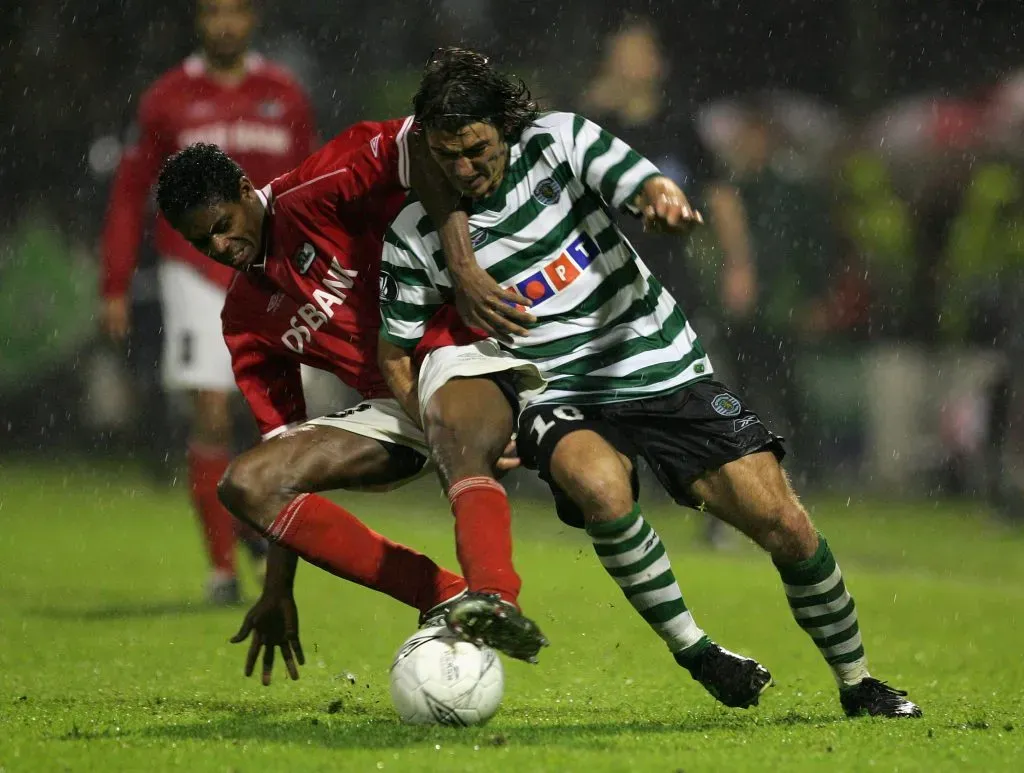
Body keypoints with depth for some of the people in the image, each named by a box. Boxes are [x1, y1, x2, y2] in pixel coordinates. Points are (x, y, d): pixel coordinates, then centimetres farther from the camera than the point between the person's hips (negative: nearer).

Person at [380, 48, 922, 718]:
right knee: (601, 486, -37)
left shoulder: (558, 140, -7)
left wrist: (661, 198, -45)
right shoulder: (415, 236, -7)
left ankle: (856, 682, 15)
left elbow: (642, 184, -20)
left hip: (666, 373, 1)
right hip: (562, 401, -1)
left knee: (786, 527, -7)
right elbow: (398, 353, 3)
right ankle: (692, 649, -17)